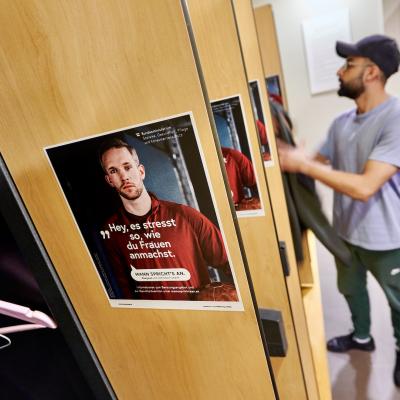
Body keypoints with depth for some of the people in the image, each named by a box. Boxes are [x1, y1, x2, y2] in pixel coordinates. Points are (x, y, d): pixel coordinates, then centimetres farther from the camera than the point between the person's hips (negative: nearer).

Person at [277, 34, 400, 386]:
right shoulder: (341, 122, -2)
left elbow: (365, 186, -32)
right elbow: (322, 163, 9)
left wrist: (302, 164, -31)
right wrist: (290, 156, -7)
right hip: (346, 232, 7)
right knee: (351, 288, 26)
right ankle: (362, 337, 54)